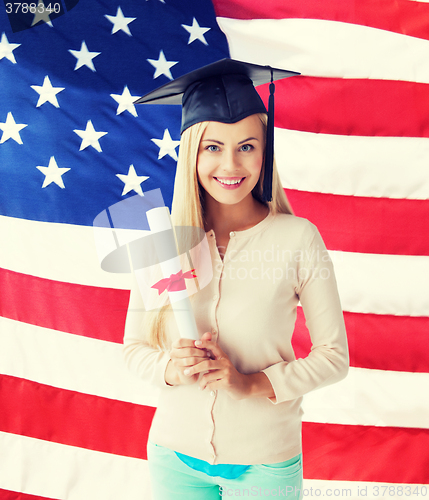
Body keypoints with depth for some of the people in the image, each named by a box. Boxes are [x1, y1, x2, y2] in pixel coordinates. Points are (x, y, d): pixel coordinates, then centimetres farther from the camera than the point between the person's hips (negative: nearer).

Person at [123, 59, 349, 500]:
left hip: (264, 462, -1)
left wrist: (254, 383, -19)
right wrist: (170, 369, -19)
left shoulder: (298, 238, -14)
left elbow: (334, 356, -7)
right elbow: (134, 346, 0)